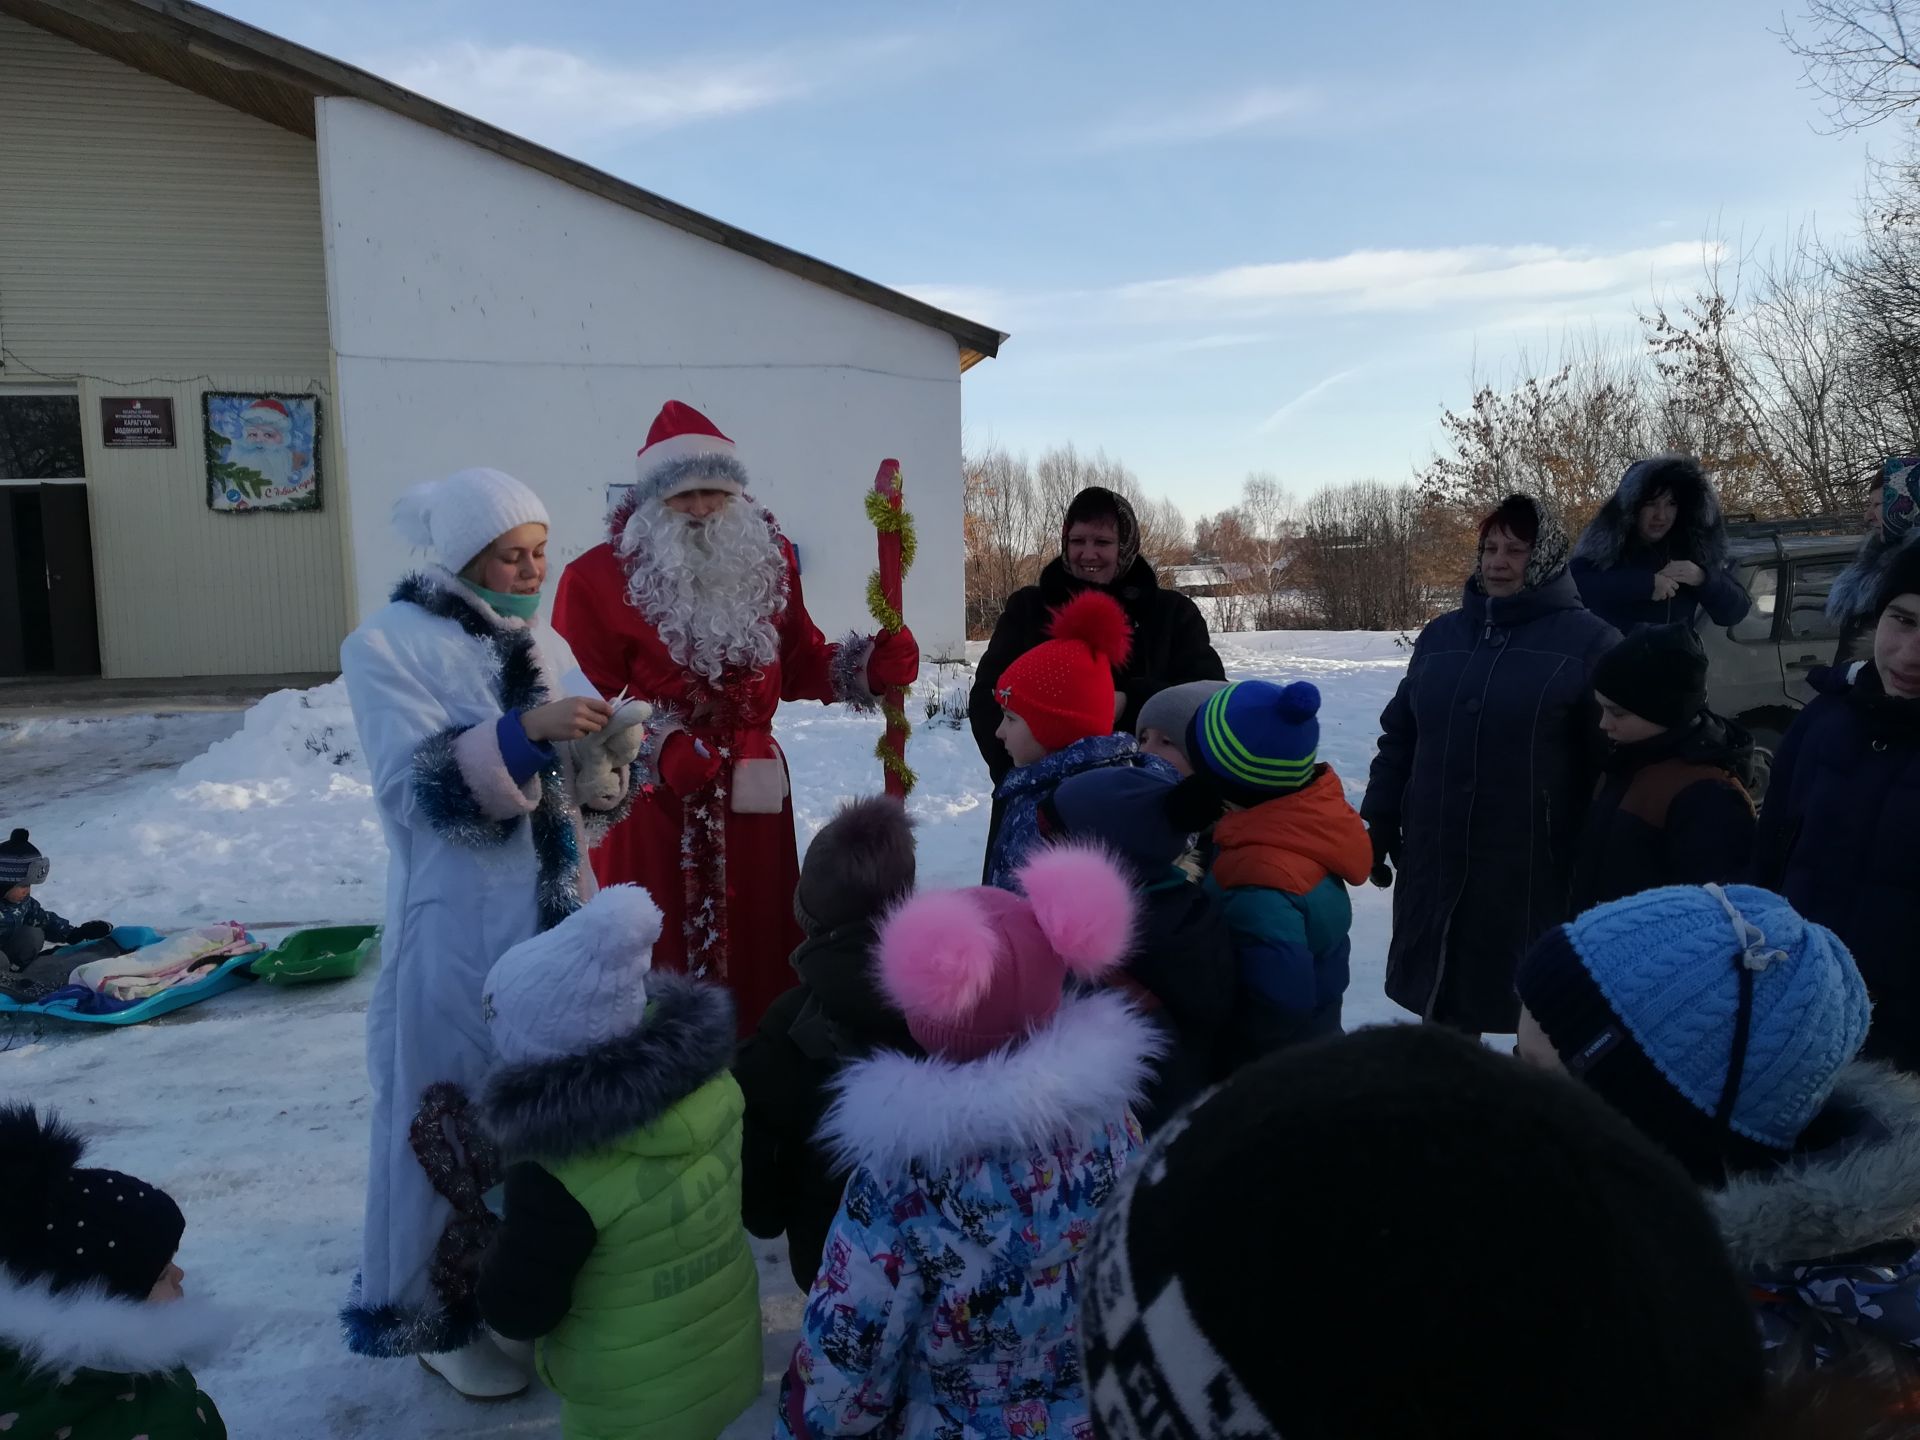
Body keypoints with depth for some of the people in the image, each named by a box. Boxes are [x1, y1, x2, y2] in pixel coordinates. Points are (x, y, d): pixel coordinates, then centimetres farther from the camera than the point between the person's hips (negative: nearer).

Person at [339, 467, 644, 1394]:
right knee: (456, 1116, 6)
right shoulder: (389, 646, -7)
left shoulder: (544, 645, 10)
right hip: (458, 924, -6)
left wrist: (615, 743, -11)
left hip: (558, 912, 6)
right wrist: (522, 731, -28)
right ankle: (440, 1313, 27)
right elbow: (419, 790, -17)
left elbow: (584, 795, 9)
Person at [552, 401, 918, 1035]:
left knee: (757, 949, 13)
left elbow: (800, 665, 10)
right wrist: (659, 744, -23)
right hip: (651, 805, -4)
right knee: (657, 958, 3)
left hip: (752, 793, 4)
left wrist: (869, 665, -8)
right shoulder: (597, 578, -8)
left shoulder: (769, 561, 7)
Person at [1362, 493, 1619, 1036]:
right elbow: (1400, 736, 12)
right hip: (1436, 863, 5)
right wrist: (1380, 823, 9)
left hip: (1538, 869, -4)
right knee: (1442, 990, 17)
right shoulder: (1441, 636, 9)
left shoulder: (1588, 641, -6)